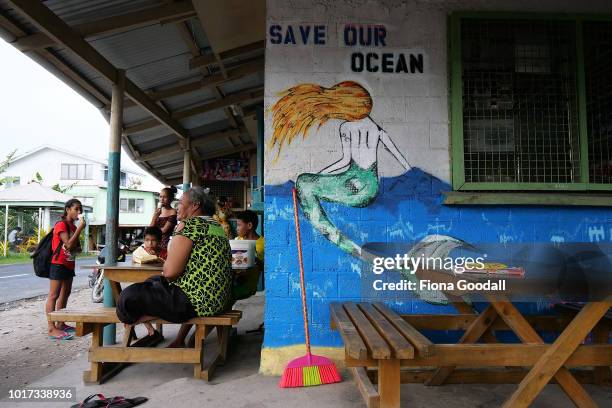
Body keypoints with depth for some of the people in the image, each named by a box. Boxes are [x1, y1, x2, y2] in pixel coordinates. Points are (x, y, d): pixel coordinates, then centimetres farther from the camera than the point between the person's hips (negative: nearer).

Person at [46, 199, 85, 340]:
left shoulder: (73, 226, 12)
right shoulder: (61, 225, -13)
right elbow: (68, 244, -25)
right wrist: (80, 228, -25)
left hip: (69, 265, 10)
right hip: (58, 264, -10)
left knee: (65, 294, 15)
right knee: (54, 296, -7)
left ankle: (60, 324, 24)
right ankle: (52, 329, -7)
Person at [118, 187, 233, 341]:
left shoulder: (189, 225, -14)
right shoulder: (217, 226, 14)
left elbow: (170, 271, -19)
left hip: (196, 303, -10)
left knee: (129, 296, -12)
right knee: (152, 281, 26)